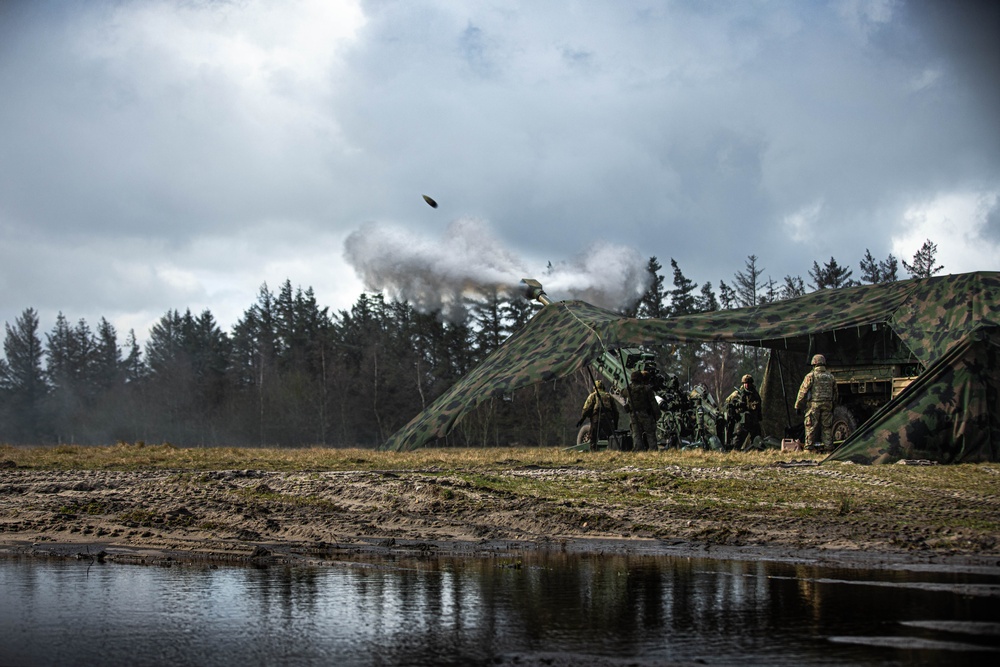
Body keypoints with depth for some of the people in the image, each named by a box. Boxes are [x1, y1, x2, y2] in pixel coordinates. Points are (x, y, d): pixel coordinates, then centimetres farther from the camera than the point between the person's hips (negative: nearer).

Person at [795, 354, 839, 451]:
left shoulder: (811, 376, -4)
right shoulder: (831, 377, 11)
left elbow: (803, 392, -4)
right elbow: (835, 393, 17)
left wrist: (798, 406, 1)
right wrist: (833, 405, 26)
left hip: (814, 405, -4)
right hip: (828, 405, 4)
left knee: (811, 427, -1)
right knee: (827, 427, 7)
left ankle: (809, 446, -4)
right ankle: (828, 446, 6)